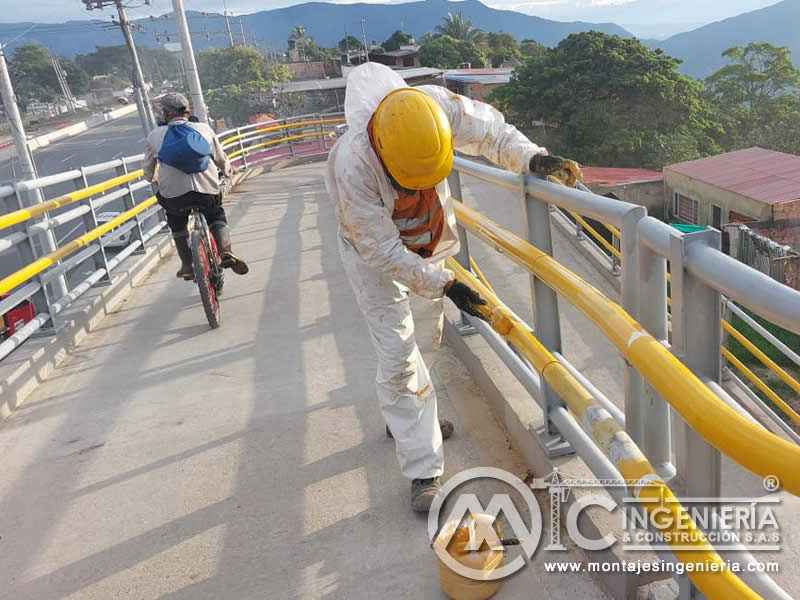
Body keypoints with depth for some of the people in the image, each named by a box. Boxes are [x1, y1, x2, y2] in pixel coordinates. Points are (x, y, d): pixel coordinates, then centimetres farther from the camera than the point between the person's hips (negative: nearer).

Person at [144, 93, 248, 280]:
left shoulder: (155, 135, 10)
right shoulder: (204, 129, 10)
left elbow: (148, 168, 21)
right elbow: (222, 160, 16)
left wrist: (153, 179, 44)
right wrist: (228, 172, 39)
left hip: (173, 195, 0)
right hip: (208, 192, 0)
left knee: (176, 222, 30)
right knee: (217, 217, 28)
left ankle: (187, 265, 21)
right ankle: (226, 252, 3)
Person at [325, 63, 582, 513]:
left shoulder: (437, 106, -30)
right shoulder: (353, 164, -40)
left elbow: (488, 128, -10)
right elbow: (384, 252, -31)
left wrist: (531, 157, -26)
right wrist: (444, 285, -31)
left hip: (428, 245, 6)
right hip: (376, 257, -5)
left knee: (426, 340, 19)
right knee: (400, 355, -11)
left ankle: (403, 415, 45)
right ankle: (424, 471, 0)